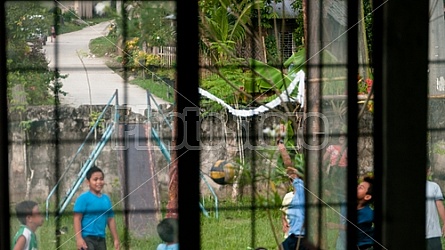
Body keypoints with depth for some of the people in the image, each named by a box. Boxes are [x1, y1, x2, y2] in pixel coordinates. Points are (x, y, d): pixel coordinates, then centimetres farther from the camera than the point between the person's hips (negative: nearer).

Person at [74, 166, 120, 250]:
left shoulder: (106, 199, 11)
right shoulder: (84, 198, -8)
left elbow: (111, 220, 17)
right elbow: (77, 219, -11)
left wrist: (116, 239, 16)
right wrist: (79, 238, -19)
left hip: (101, 239, 7)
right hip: (87, 238, -7)